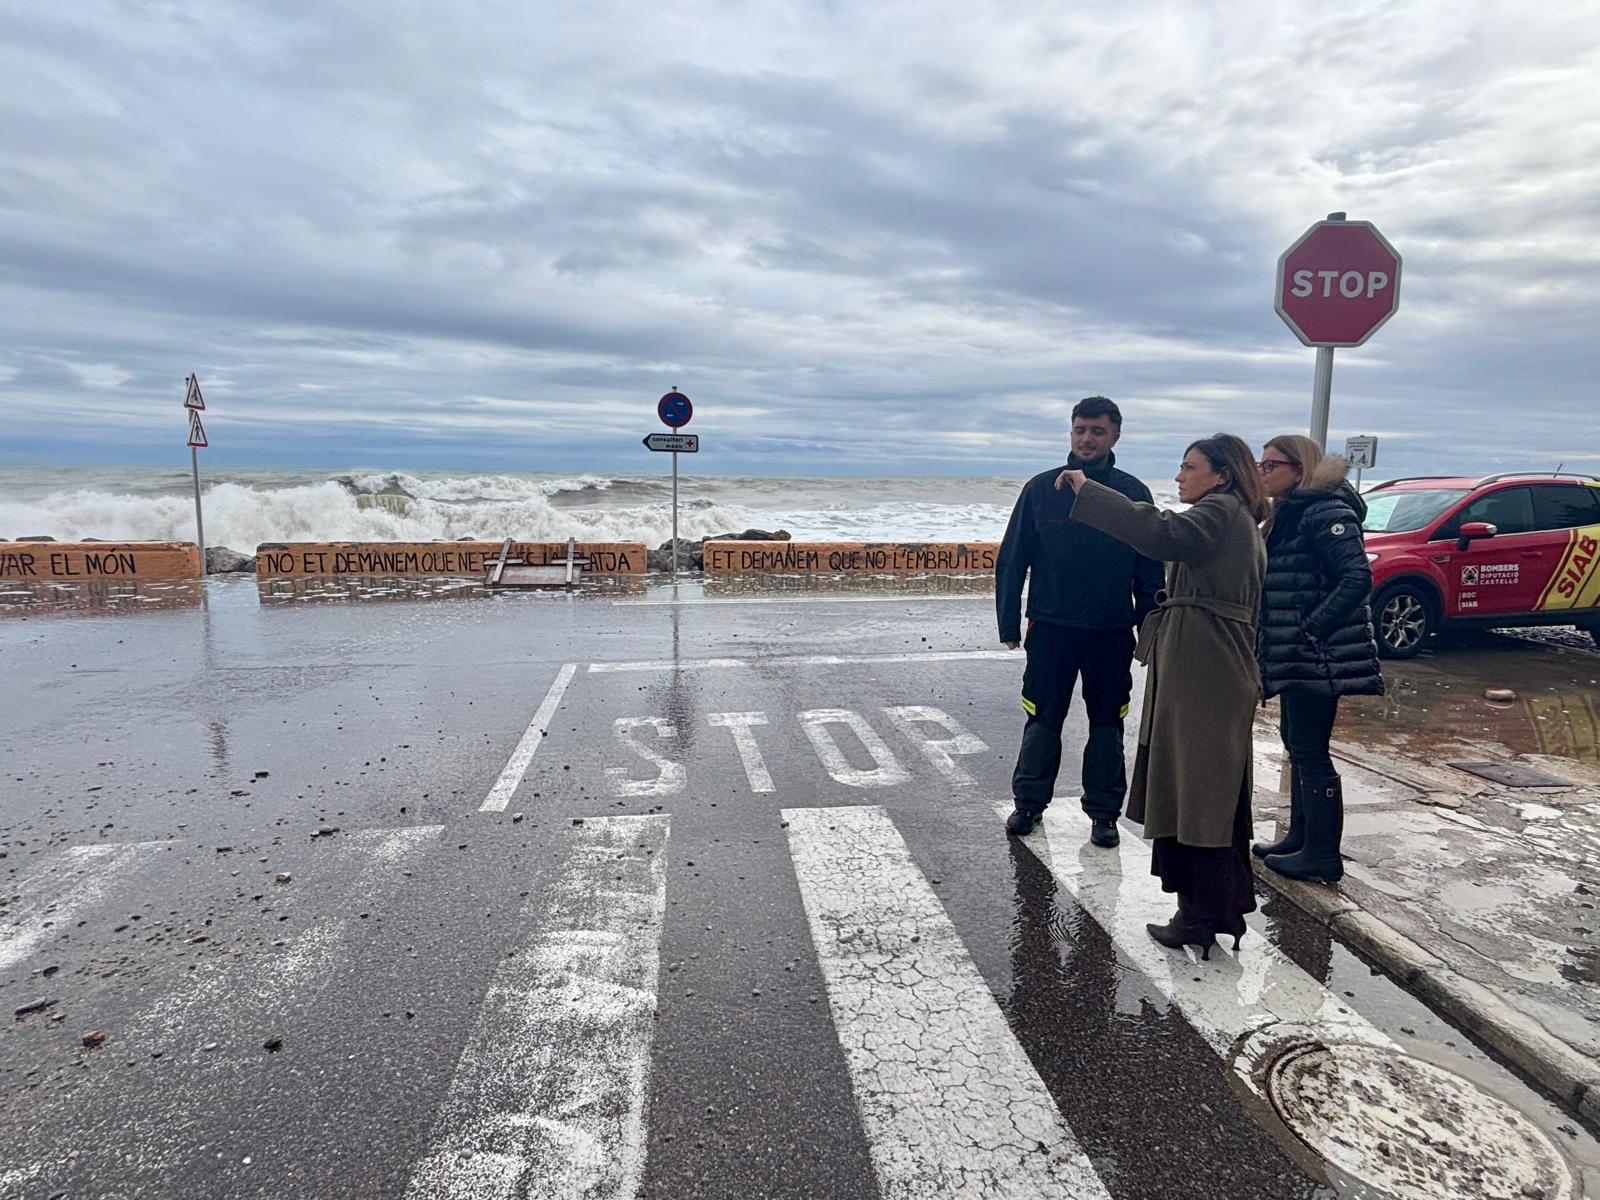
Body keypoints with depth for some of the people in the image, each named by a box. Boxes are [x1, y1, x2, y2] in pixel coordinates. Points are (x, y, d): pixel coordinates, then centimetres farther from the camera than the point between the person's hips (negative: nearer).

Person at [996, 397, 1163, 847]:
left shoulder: (1133, 493, 2)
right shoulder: (1041, 488, 1)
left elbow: (1150, 568, 5)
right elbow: (1011, 560, 2)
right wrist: (1010, 624, -2)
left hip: (1112, 632, 1)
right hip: (1050, 627, 0)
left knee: (1107, 723, 10)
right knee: (1042, 720, 7)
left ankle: (1103, 812, 22)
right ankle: (1028, 802, 22)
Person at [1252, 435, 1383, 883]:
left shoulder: (1324, 512, -13)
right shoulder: (1289, 514, 17)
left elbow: (1357, 577, -22)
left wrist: (1311, 629, -23)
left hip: (1318, 657, -10)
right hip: (1295, 657, 10)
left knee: (1310, 750, -4)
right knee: (1297, 743, 17)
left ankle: (1323, 855, 6)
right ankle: (1300, 836, 29)